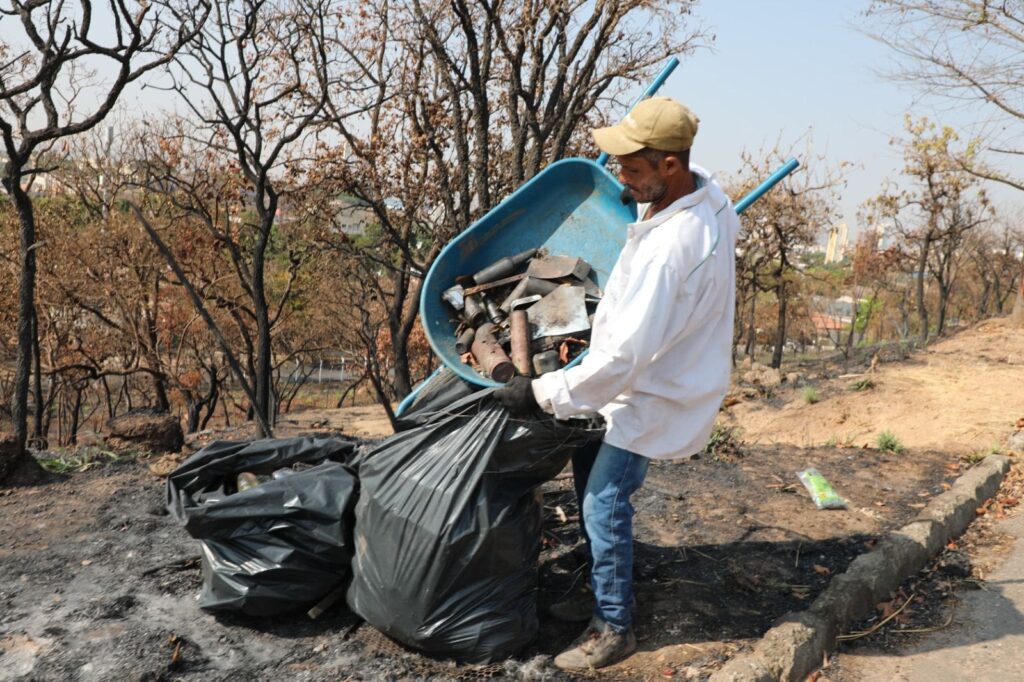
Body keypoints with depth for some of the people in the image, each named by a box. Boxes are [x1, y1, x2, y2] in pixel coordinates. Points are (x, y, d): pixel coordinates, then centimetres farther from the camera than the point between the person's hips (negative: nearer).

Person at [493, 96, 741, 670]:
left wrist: (542, 393, -23)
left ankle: (615, 628, 17)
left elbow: (623, 358, -33)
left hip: (655, 393, -10)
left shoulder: (669, 249, -36)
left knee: (604, 501, -4)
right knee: (588, 468, 19)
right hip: (652, 369, 10)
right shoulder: (706, 193, -6)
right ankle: (605, 596, 37)